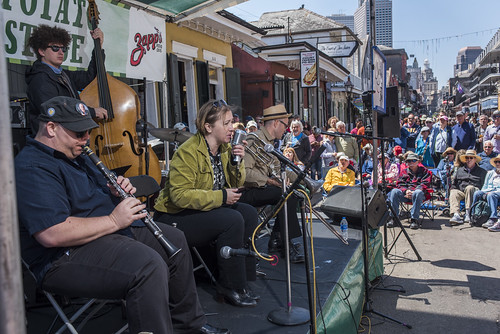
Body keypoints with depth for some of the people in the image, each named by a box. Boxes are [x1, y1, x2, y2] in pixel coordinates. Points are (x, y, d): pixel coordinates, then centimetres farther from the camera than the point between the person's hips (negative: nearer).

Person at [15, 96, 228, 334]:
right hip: (67, 257, -11)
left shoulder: (76, 156, 15)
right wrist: (113, 221, -23)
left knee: (175, 239, 13)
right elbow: (51, 235, -30)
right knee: (149, 264, -34)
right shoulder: (32, 168, -19)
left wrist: (115, 192, 4)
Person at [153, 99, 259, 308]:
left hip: (206, 209, 9)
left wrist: (236, 163, -9)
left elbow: (235, 185, 10)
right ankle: (230, 289, -14)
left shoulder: (225, 148, 6)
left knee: (249, 213, -6)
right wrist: (221, 197, -28)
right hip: (175, 216, -9)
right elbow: (179, 195, -28)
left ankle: (245, 273, 5)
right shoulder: (189, 152, -21)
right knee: (232, 220, -27)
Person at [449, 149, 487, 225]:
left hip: (474, 192, -3)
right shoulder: (460, 170, 27)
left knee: (469, 188, -35)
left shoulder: (481, 171, 18)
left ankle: (468, 213, -38)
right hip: (461, 192, 3)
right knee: (453, 193, -29)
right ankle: (456, 215, -48)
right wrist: (452, 189, 1)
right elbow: (453, 183, 21)